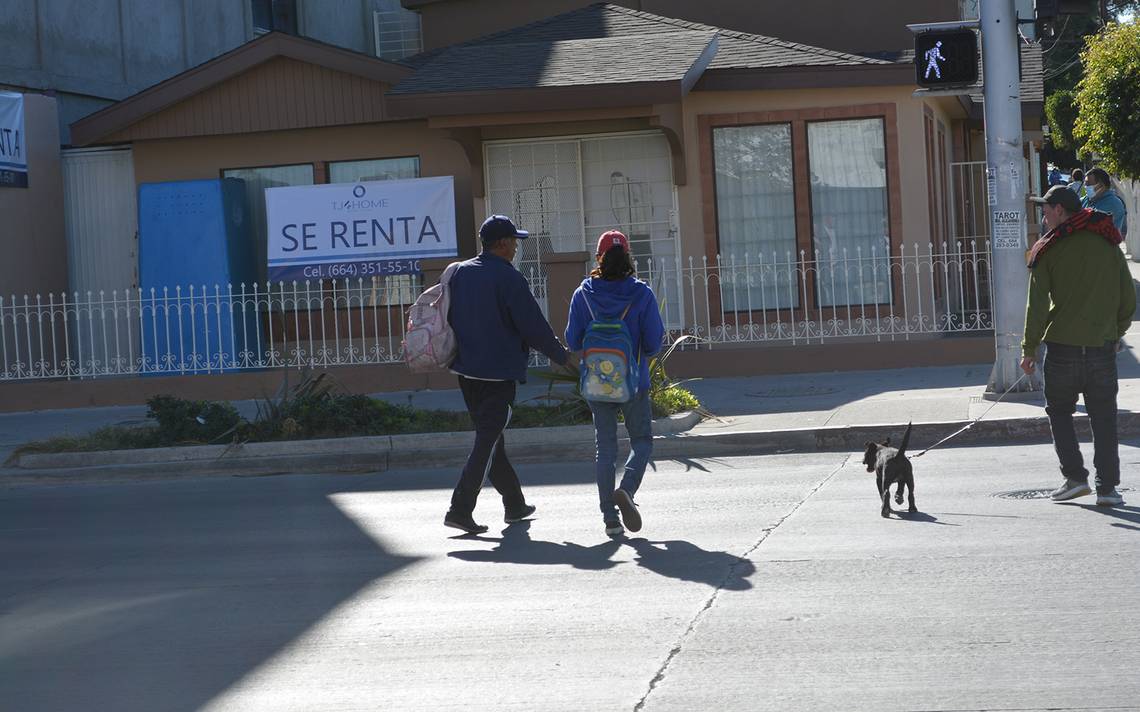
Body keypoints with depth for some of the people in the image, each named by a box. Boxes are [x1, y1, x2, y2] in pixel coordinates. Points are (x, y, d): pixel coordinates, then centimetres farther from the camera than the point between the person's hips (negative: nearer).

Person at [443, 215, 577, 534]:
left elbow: (447, 317, 15)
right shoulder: (509, 278, -14)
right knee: (487, 441, -5)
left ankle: (515, 504, 26)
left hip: (466, 369, 8)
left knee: (490, 437, 16)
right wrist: (562, 356, 0)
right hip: (499, 372, -8)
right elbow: (533, 326, -12)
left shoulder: (459, 272, 7)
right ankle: (460, 508, -12)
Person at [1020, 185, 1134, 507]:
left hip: (1062, 347, -3)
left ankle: (1075, 477, 3)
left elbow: (1037, 304, -6)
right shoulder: (1109, 245, 8)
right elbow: (1128, 300, 10)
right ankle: (1107, 487, 3)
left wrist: (1029, 349, -2)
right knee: (1104, 419, 7)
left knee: (1058, 411, 13)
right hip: (1102, 348, 3)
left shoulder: (1048, 250, -3)